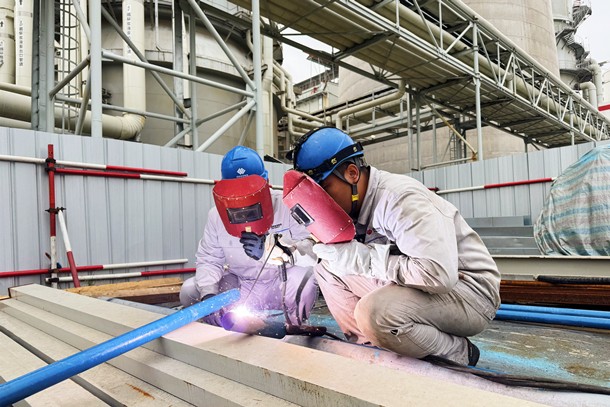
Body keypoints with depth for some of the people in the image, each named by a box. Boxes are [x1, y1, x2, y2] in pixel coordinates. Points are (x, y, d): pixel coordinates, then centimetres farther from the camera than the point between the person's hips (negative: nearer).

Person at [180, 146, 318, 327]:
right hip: (238, 285, 3)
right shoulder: (217, 215, -3)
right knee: (189, 291, -11)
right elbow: (208, 260, -4)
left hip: (282, 284, -3)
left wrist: (271, 249, -33)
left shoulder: (286, 204, -14)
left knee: (304, 276, -33)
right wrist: (208, 293, -23)